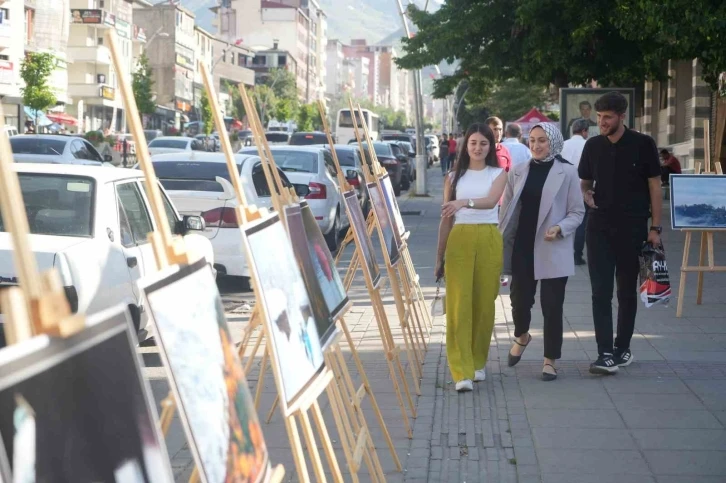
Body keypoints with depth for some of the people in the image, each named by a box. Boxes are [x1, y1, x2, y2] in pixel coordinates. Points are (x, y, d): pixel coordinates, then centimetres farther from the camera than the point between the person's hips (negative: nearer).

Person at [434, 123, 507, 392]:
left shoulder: (498, 174, 6)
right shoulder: (454, 177, 10)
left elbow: (491, 200, -15)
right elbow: (446, 218, 12)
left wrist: (465, 202, -35)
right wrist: (439, 256, 11)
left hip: (488, 240, 0)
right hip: (459, 240, 0)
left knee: (484, 303, 5)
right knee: (459, 304, -8)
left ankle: (478, 363, 22)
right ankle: (462, 372, -10)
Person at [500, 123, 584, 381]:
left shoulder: (567, 172, -3)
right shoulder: (517, 172, 6)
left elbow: (577, 212, -2)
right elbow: (506, 210, 10)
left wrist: (560, 229, -19)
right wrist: (500, 243, 5)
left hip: (552, 251, -2)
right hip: (522, 249, 3)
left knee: (552, 307, 2)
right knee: (519, 300, 6)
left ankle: (550, 360, 14)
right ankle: (521, 336, 39)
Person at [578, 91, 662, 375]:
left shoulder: (643, 145, -4)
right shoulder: (593, 146, 5)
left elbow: (655, 186, -2)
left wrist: (655, 227, -7)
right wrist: (586, 194, -6)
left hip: (632, 229, -2)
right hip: (599, 228, 2)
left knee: (627, 291, 9)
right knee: (601, 292, -5)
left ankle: (622, 348, 22)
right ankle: (605, 354, -6)